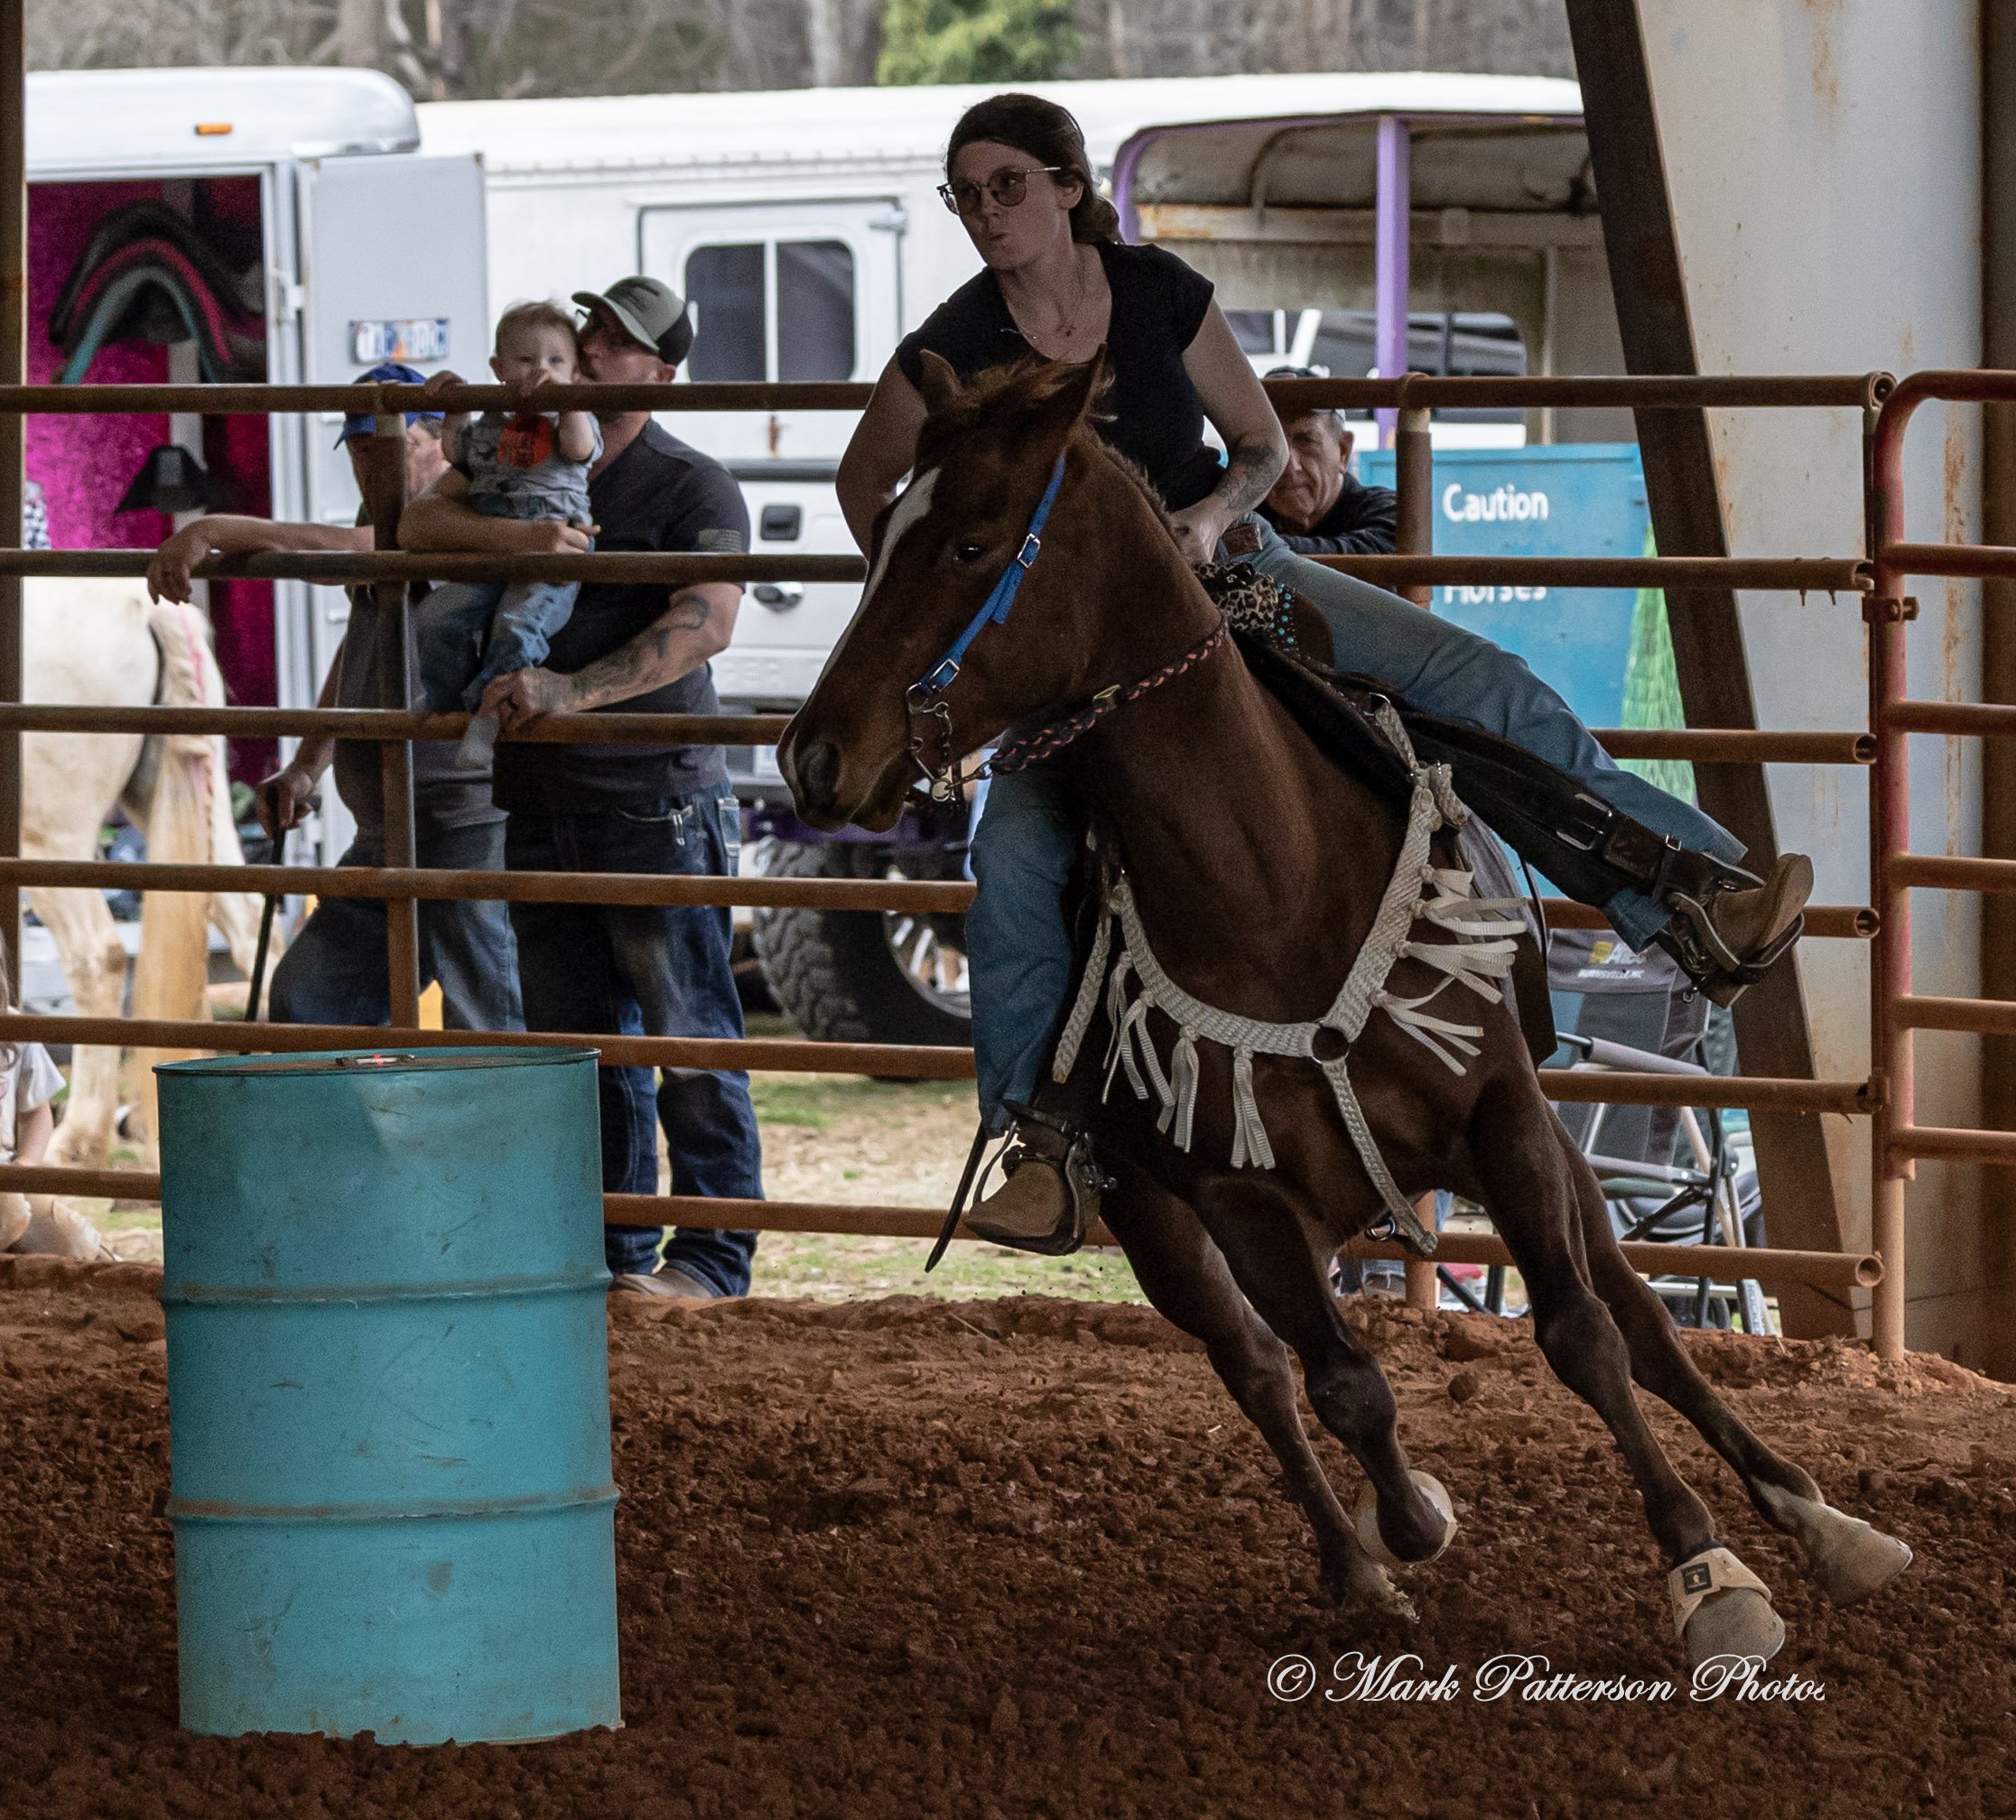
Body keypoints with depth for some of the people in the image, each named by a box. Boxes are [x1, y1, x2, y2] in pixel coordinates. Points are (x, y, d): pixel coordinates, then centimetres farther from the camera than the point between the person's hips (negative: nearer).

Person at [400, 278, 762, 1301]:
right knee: (574, 1036, 10)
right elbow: (420, 524, 2)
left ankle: (713, 1254, 0)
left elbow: (703, 624, -19)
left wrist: (571, 691, -30)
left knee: (687, 1032, -4)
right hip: (544, 803, 6)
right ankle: (611, 1245, 18)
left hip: (656, 801, -6)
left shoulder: (692, 488, -5)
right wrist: (513, 536, -18)